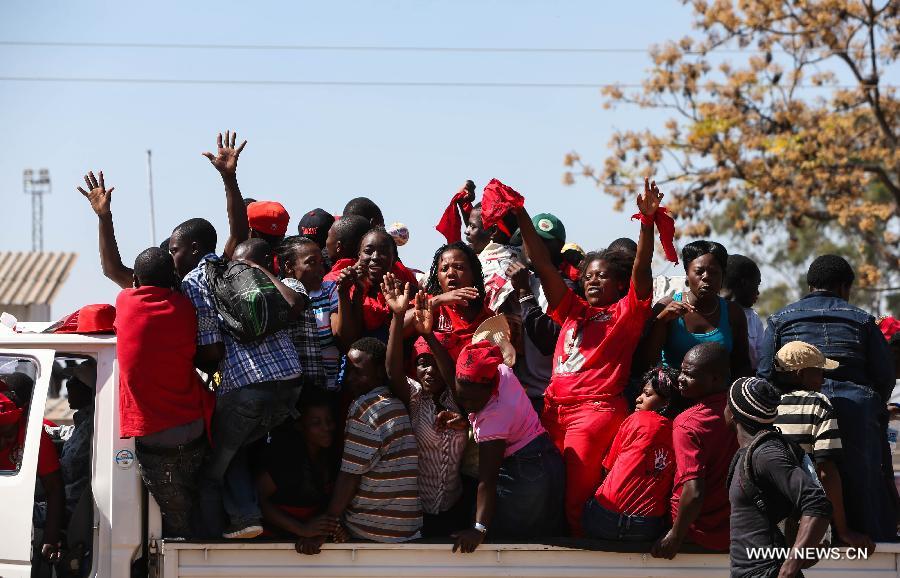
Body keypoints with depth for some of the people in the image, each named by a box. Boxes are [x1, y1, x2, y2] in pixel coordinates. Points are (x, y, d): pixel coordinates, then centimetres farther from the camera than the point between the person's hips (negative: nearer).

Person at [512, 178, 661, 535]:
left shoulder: (626, 313, 9)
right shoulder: (573, 311, 21)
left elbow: (641, 270, -5)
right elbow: (542, 264, 17)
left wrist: (648, 221, -18)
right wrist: (520, 216, 10)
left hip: (597, 408, -5)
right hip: (555, 408, 5)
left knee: (577, 492, -13)